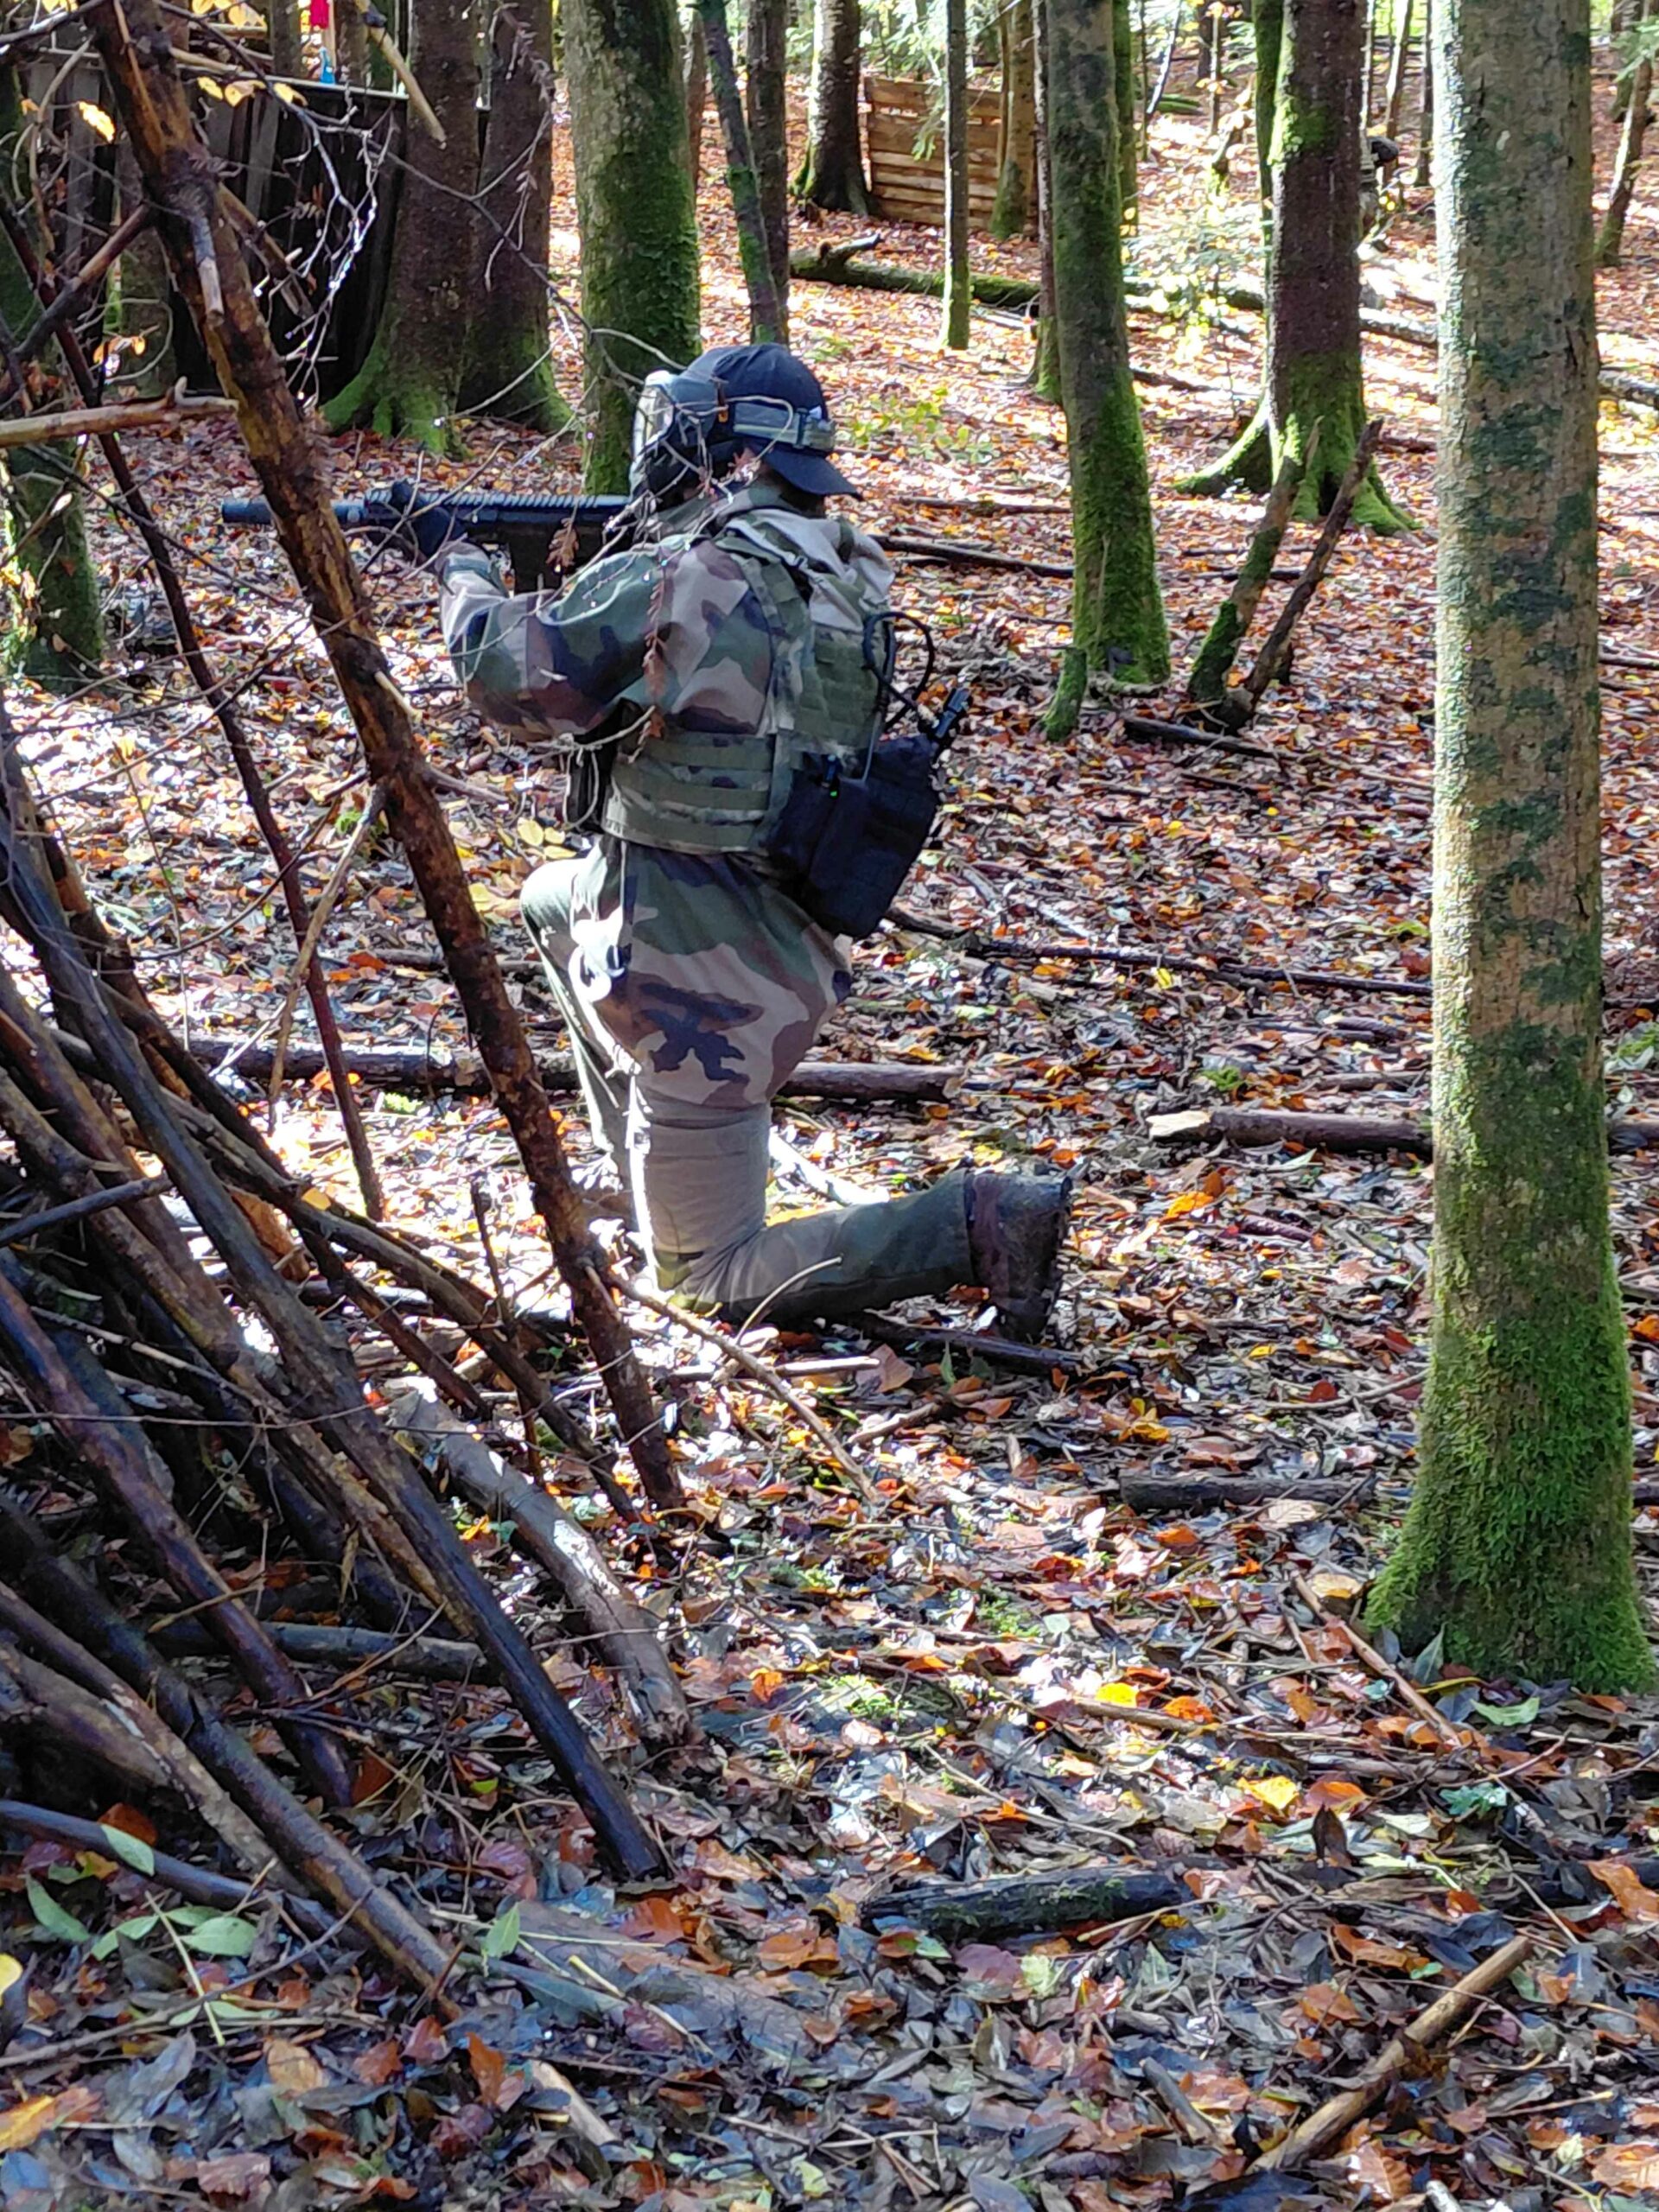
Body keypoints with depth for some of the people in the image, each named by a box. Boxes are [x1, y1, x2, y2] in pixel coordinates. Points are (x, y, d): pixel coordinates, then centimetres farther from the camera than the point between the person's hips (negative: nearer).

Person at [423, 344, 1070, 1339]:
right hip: (795, 941, 8)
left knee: (709, 1280, 4)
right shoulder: (846, 573, 4)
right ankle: (648, 1186, 34)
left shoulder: (669, 583, -20)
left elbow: (510, 676, -8)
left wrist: (468, 570, 10)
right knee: (552, 900, 33)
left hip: (709, 985, -8)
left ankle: (978, 1222, -12)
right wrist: (566, 579, 13)